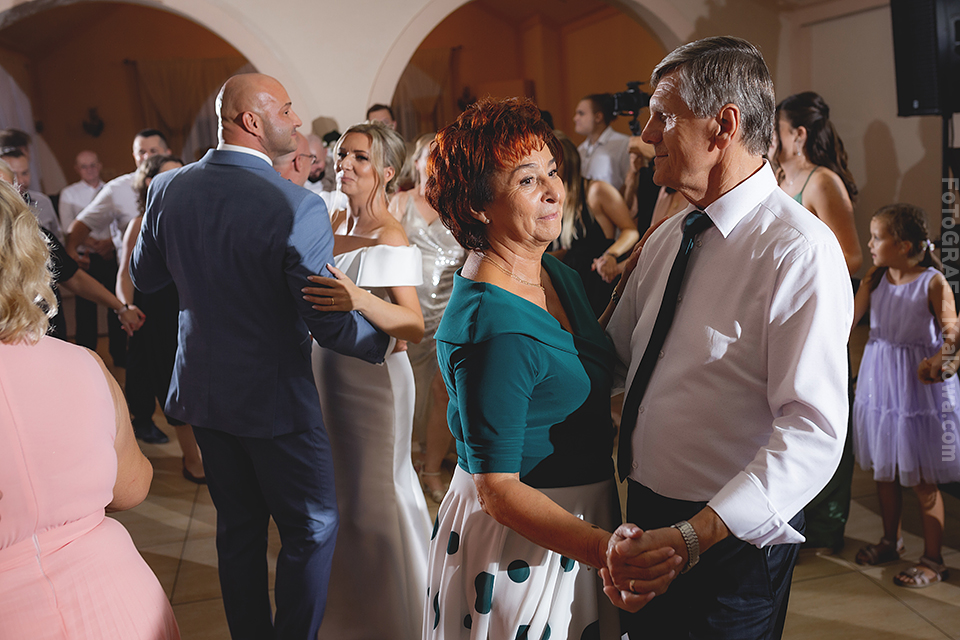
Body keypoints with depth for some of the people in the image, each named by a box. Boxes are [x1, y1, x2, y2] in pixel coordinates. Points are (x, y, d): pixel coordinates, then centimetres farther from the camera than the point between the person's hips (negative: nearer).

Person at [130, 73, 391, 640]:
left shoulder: (168, 188, -4)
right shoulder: (297, 207, -23)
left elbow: (145, 278, 10)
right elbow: (328, 322, -21)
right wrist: (383, 339, -3)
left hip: (203, 391, 7)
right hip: (275, 398, -6)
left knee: (237, 527, 21)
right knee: (312, 527, 12)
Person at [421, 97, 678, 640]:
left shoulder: (557, 273, 0)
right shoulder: (491, 329, -28)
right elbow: (498, 491, -26)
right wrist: (602, 548, -38)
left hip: (580, 518, 9)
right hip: (520, 544, -9)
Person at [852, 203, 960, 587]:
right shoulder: (875, 279, 3)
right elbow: (850, 318, 1)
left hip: (919, 387, -5)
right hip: (879, 383, 5)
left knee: (923, 480, 4)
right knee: (883, 470, 17)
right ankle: (891, 541, 37)